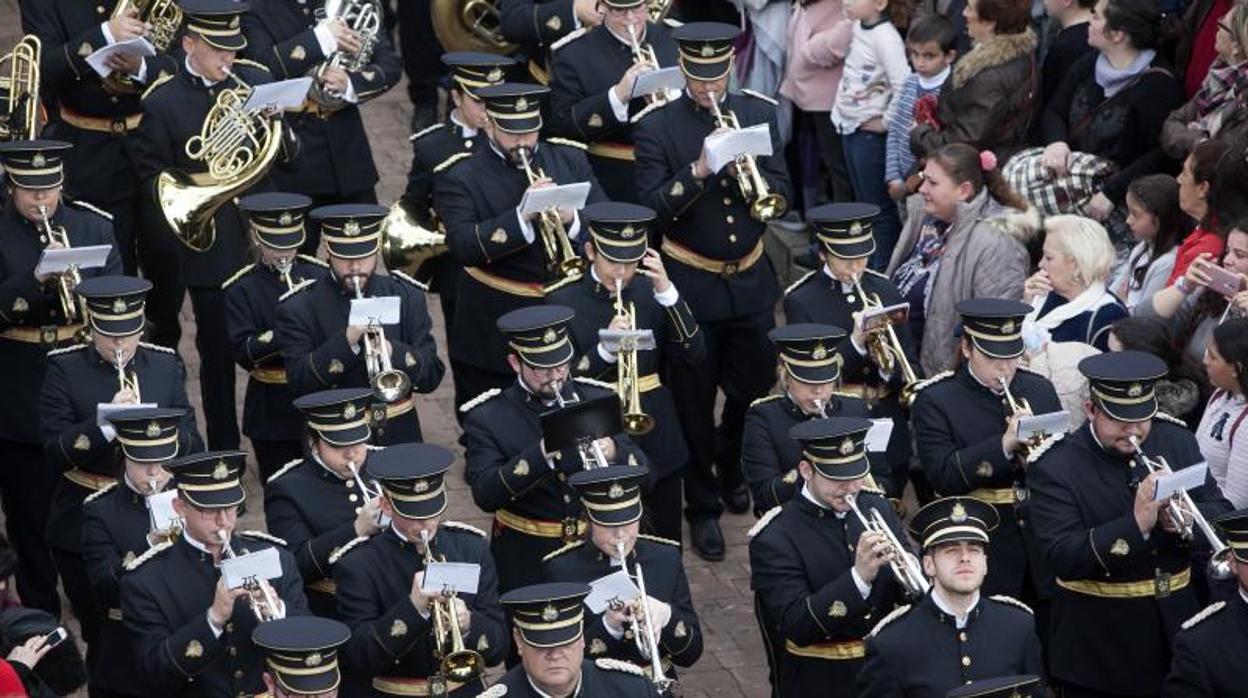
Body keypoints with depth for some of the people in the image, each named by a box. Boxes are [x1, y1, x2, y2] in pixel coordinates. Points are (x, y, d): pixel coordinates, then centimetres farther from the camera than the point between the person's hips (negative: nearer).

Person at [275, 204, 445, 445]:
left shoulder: (407, 296, 4)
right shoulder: (299, 308, -3)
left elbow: (432, 376, 0)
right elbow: (299, 383, -14)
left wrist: (394, 352, -19)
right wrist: (346, 341, -25)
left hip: (398, 436, 2)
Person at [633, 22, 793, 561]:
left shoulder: (759, 115, 1)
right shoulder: (657, 128, -9)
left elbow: (781, 193, -2)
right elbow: (653, 208, -17)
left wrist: (756, 182, -23)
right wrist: (698, 171, -31)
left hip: (751, 279, 3)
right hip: (690, 285, -3)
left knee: (755, 388, 15)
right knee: (695, 403, 7)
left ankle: (732, 472, 42)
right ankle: (702, 506, 22)